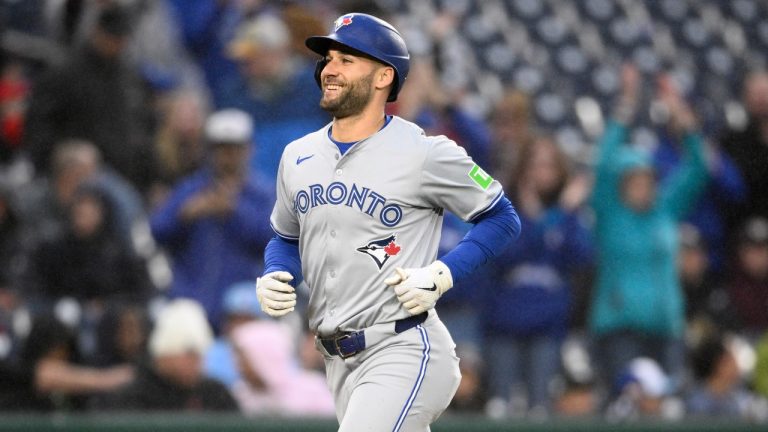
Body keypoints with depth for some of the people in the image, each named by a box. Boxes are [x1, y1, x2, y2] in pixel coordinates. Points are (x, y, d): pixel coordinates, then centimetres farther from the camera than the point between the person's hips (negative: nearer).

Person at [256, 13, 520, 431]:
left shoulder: (425, 153, -8)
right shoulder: (297, 156, 10)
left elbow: (502, 219, 0)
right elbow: (286, 238, 24)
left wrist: (442, 274, -13)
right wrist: (273, 278, 2)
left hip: (402, 353, -7)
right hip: (338, 362, 7)